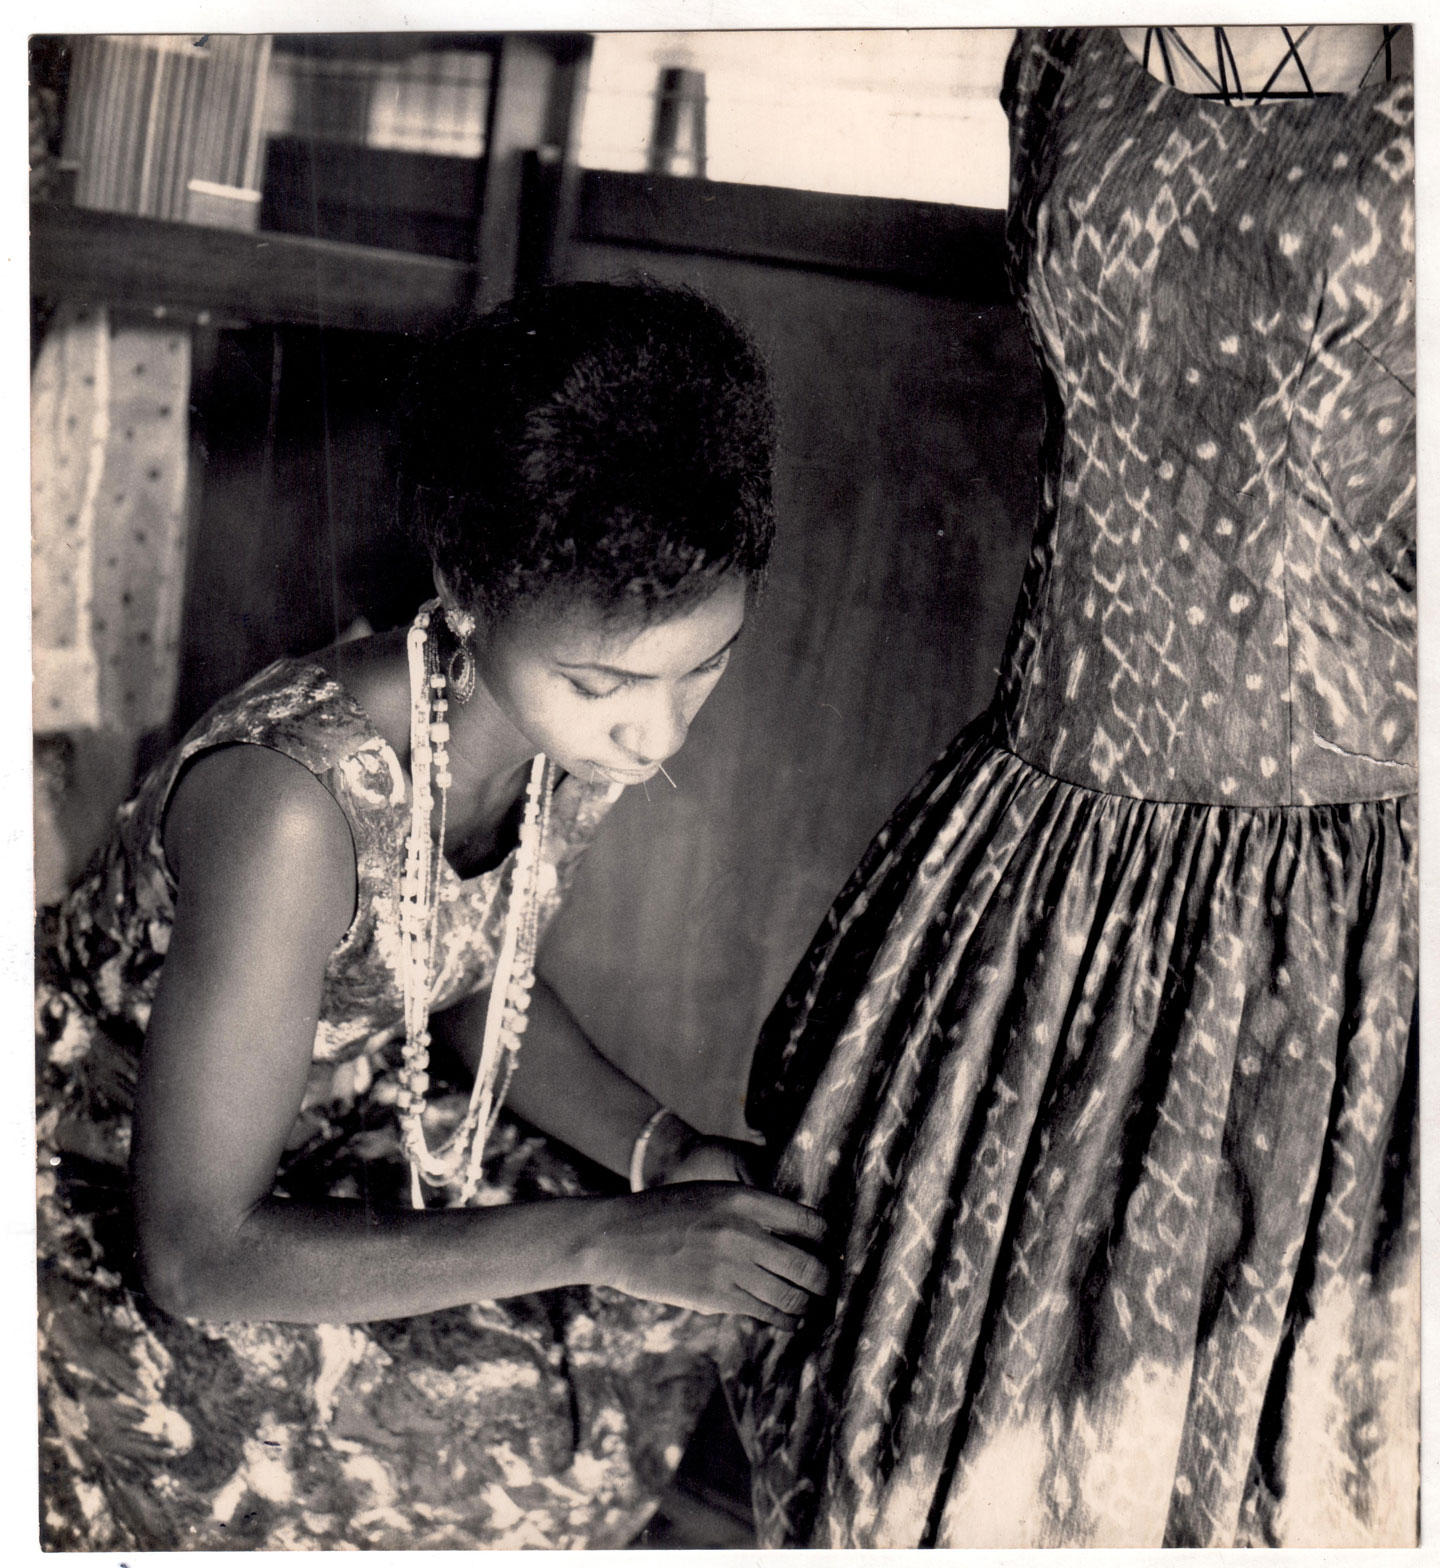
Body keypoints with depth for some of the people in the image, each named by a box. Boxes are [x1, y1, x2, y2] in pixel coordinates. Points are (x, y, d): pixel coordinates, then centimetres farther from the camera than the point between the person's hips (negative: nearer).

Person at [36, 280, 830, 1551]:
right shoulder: (296, 803, -38)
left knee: (673, 1322, -6)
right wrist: (600, 1238, -35)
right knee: (494, 1433, -20)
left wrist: (666, 1150, -14)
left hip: (332, 1135, 7)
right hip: (103, 1216, -6)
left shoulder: (588, 722, -16)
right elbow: (195, 1257, -32)